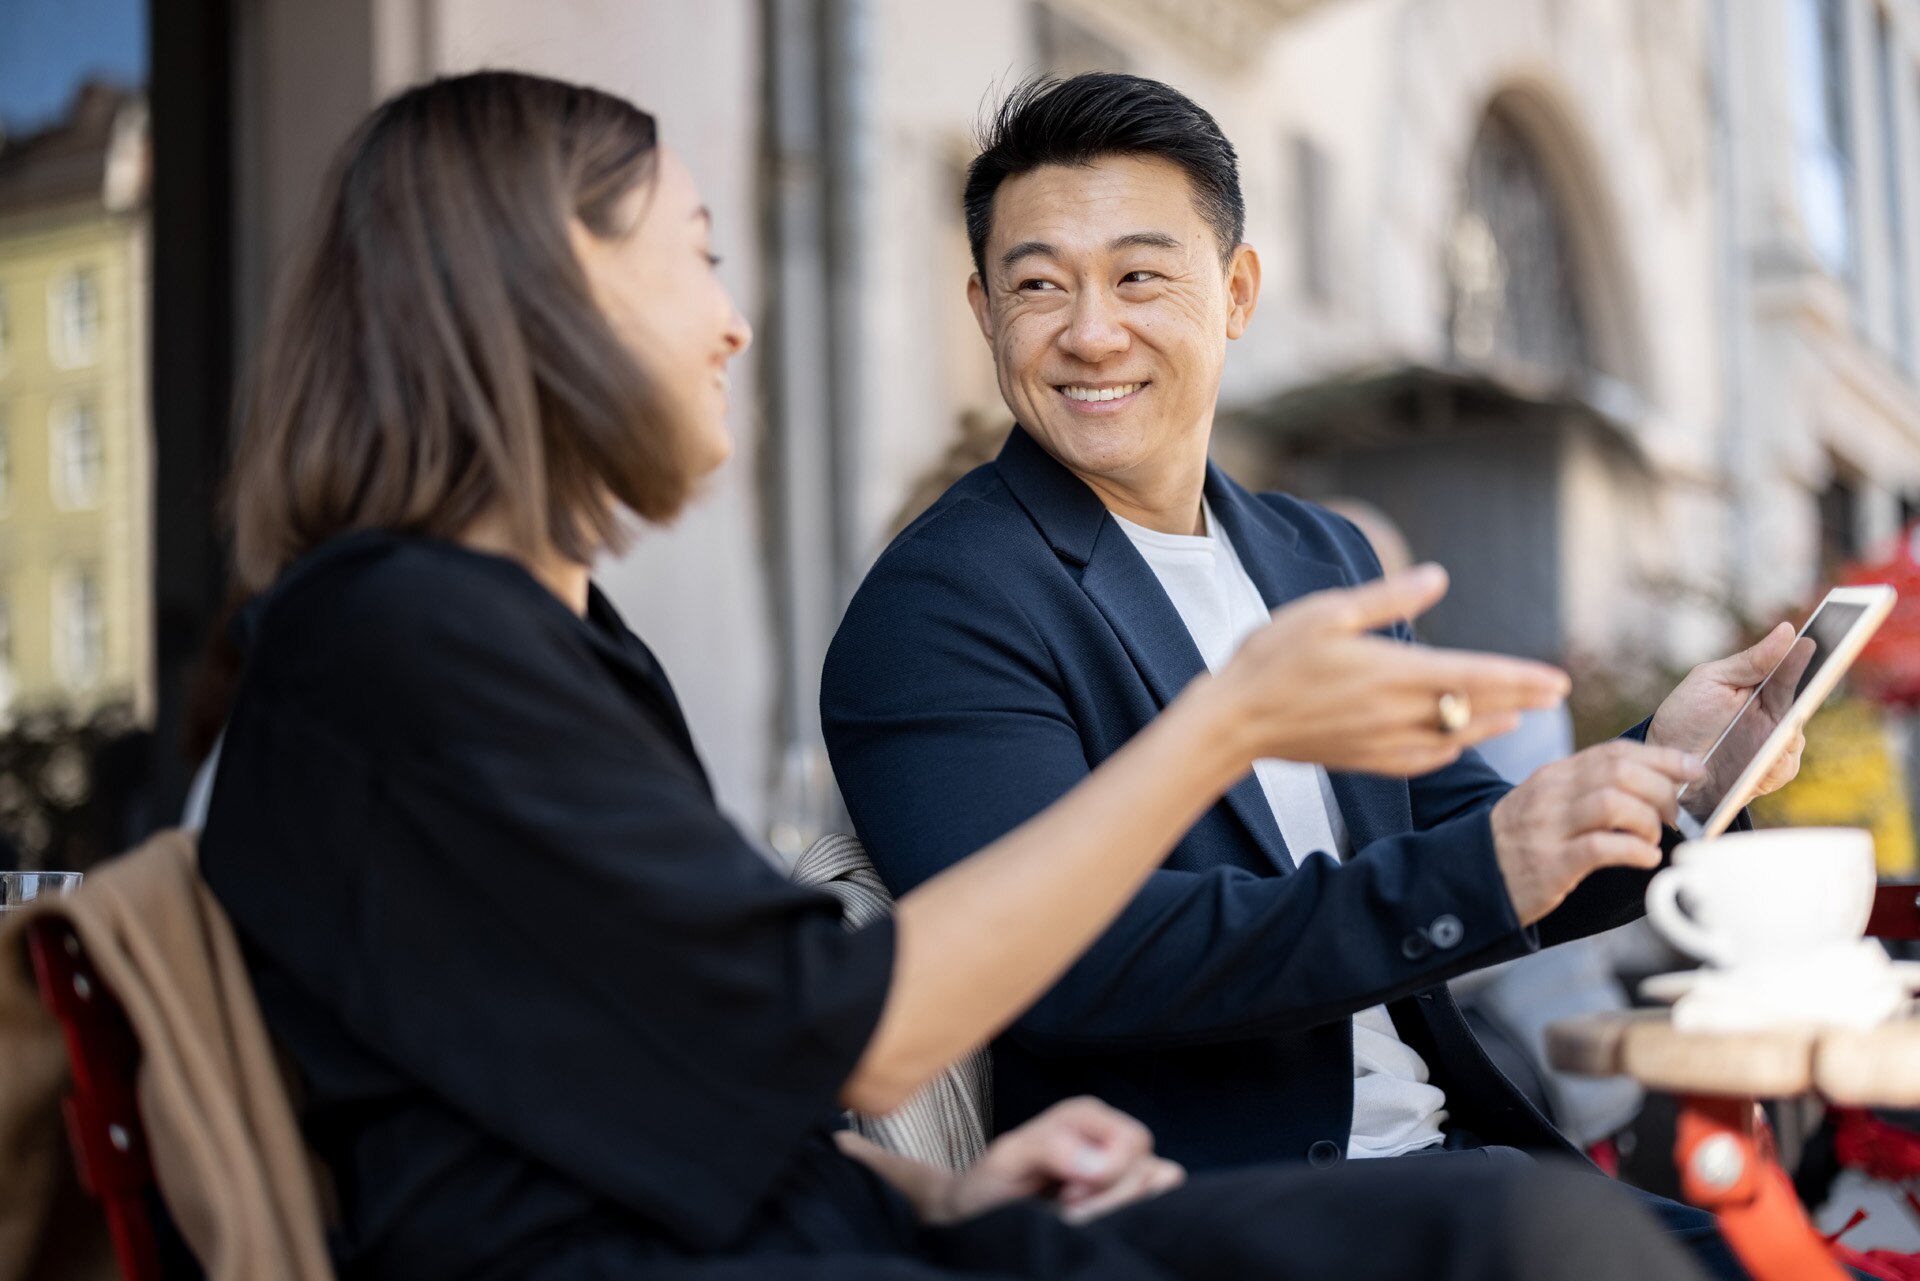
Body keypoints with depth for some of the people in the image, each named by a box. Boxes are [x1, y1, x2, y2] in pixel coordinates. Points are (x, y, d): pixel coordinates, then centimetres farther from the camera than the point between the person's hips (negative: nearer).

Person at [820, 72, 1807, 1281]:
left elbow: (1453, 838, 14)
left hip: (1446, 1147, 7)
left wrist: (1660, 777, -6)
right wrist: (1476, 875, -26)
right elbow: (1065, 955, -20)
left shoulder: (1326, 557, 14)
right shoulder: (940, 604, -9)